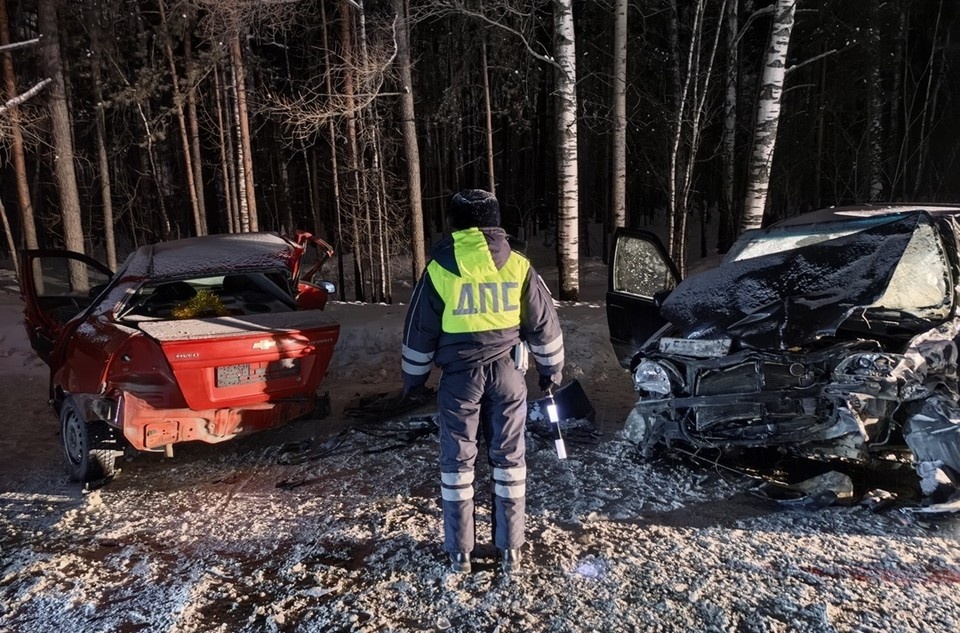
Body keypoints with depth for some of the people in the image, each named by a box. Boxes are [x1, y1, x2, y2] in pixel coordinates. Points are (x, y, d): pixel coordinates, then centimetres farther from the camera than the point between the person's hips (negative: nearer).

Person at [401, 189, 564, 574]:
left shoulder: (440, 268, -3)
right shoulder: (518, 266, 0)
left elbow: (419, 331, 1)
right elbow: (544, 325, 5)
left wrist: (413, 377, 13)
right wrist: (551, 370, 18)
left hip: (459, 376, -1)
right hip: (506, 372, 2)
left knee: (457, 461, 10)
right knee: (508, 458, 12)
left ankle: (460, 552, 18)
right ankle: (510, 549, 19)